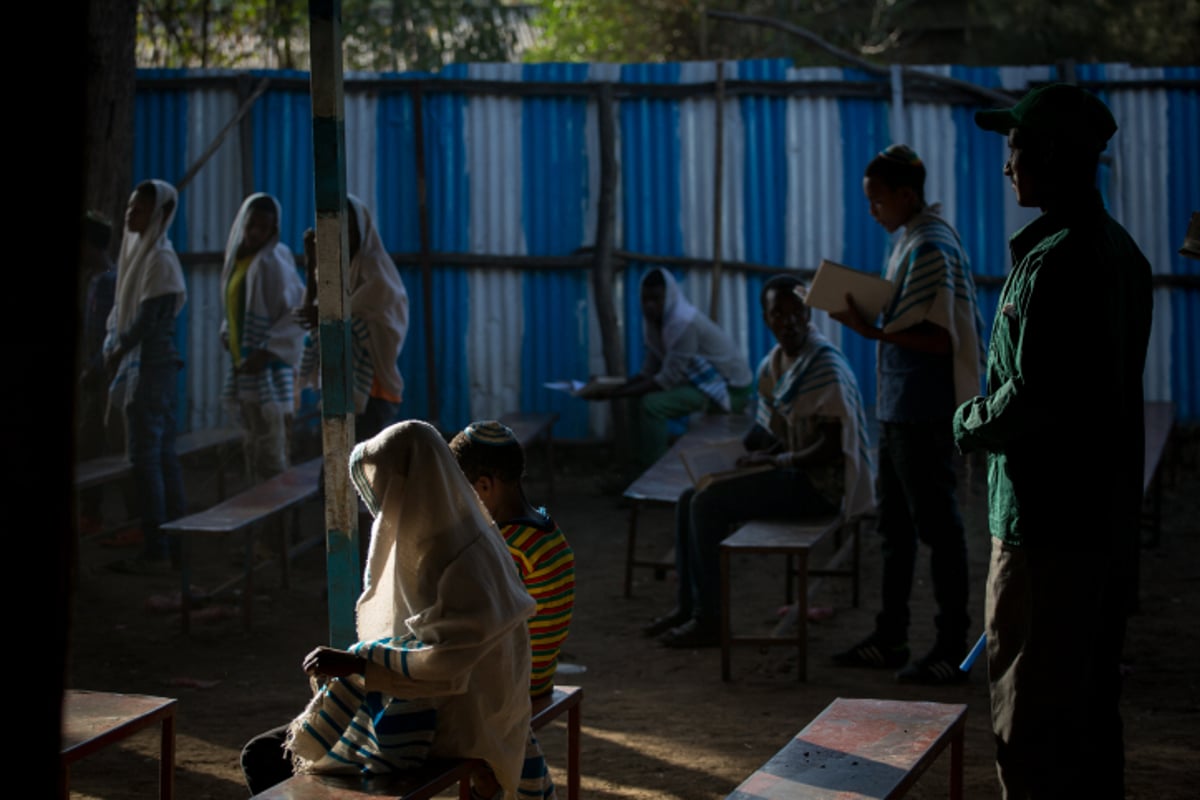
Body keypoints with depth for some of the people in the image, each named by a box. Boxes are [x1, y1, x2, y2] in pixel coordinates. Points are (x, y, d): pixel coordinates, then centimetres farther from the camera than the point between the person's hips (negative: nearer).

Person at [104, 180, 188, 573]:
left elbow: (147, 320, -18)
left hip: (151, 364, -9)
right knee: (162, 455, 11)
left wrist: (117, 352, -6)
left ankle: (155, 551, -6)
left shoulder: (159, 258, -14)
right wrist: (113, 347, 3)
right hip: (142, 364, 9)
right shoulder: (138, 251, 14)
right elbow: (122, 307, 17)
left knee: (145, 457, -8)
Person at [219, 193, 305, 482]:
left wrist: (268, 351, -21)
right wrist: (228, 332, 8)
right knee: (255, 451, 12)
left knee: (270, 457, -9)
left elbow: (299, 312, -17)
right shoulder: (237, 259, 13)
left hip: (268, 371, -8)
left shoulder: (273, 262, -11)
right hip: (244, 369, 8)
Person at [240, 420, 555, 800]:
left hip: (444, 722, -9)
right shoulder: (424, 538, 5)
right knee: (261, 754, 3)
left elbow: (445, 663, -31)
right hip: (406, 704, 9)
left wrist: (356, 662, -29)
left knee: (271, 759, -9)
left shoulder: (465, 561, -24)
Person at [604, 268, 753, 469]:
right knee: (641, 398, 8)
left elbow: (668, 379, -26)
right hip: (702, 379, 9)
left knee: (652, 404, -23)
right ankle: (641, 466, 13)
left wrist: (617, 393, -25)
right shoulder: (654, 322, -1)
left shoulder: (683, 322, -27)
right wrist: (614, 387, -11)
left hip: (730, 387, -9)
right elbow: (649, 371, 3)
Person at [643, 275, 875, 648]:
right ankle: (687, 605, 6)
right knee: (689, 499, 3)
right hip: (790, 473, 9)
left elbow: (832, 447, -23)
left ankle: (709, 620, -12)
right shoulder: (774, 364, 8)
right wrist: (756, 444, -5)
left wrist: (776, 460, -19)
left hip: (819, 484, -9)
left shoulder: (825, 367, -19)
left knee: (709, 504, -18)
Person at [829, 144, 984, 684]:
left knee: (937, 526, -4)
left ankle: (951, 650, 3)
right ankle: (890, 639, 24)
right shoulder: (910, 242, 14)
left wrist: (872, 331, -25)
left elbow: (939, 339, -23)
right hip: (898, 410, 10)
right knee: (895, 524, 15)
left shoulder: (931, 248, -17)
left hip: (925, 412, -10)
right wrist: (866, 311, 9)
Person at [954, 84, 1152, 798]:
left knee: (1031, 712, -3)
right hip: (1109, 511, 10)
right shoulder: (1120, 250, 11)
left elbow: (1030, 396, -23)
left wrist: (971, 423, -4)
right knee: (1091, 698, 17)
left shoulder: (1055, 261, -19)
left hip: (1048, 517, -10)